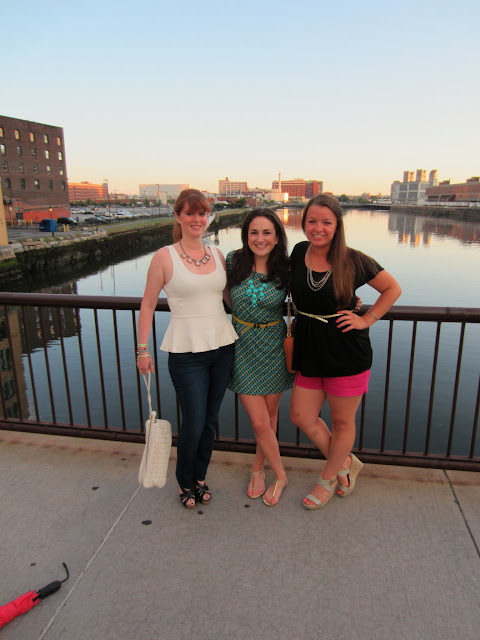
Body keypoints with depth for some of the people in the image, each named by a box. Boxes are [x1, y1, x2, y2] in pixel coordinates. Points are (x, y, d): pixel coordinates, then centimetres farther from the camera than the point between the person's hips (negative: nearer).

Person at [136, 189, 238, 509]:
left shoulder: (217, 255, 8)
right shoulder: (165, 257, -5)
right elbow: (148, 305, -1)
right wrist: (143, 349, -3)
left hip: (223, 347, 5)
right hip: (186, 351, -4)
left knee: (211, 420, 14)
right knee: (193, 423, 1)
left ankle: (200, 477, 37)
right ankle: (185, 482, 29)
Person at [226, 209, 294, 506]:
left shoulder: (285, 269, -9)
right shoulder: (234, 261, -7)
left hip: (274, 347, 1)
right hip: (243, 346, 0)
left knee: (271, 415, 13)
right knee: (259, 422, 0)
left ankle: (258, 467, 38)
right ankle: (280, 474, 25)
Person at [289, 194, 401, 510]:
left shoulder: (354, 261, -12)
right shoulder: (299, 252, 0)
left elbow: (393, 288, 1)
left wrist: (367, 320, -6)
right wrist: (302, 320, 9)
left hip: (346, 352, -5)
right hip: (310, 351, 5)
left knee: (342, 422, 11)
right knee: (301, 416, 10)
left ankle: (328, 479, 37)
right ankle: (346, 463, 34)